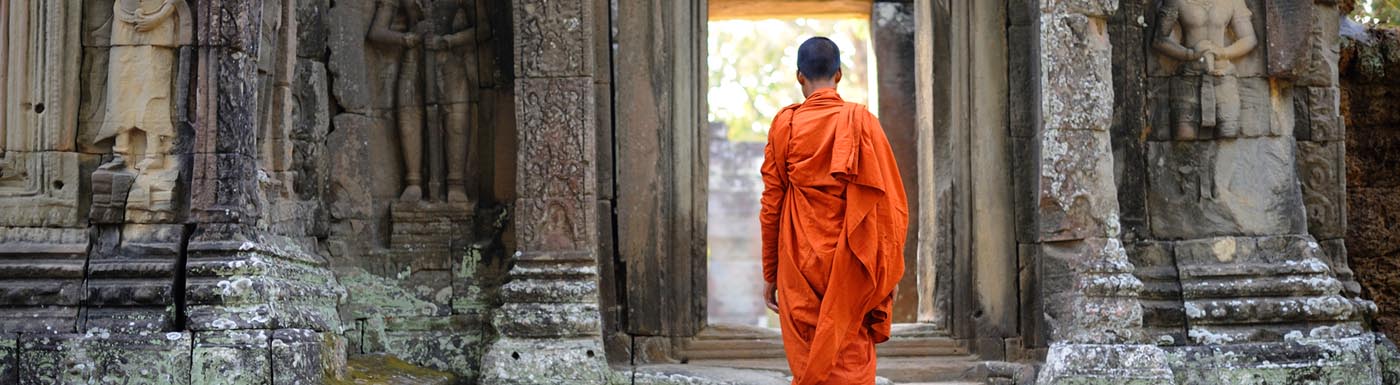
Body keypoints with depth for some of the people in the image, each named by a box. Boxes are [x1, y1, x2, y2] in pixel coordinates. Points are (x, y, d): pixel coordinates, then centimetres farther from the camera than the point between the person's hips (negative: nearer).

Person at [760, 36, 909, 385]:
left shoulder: (785, 125, -1)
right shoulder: (862, 122, -2)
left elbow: (771, 206, 1)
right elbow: (891, 202, -2)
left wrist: (770, 274, 9)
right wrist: (888, 274, 6)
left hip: (800, 266, 0)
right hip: (851, 270, 0)